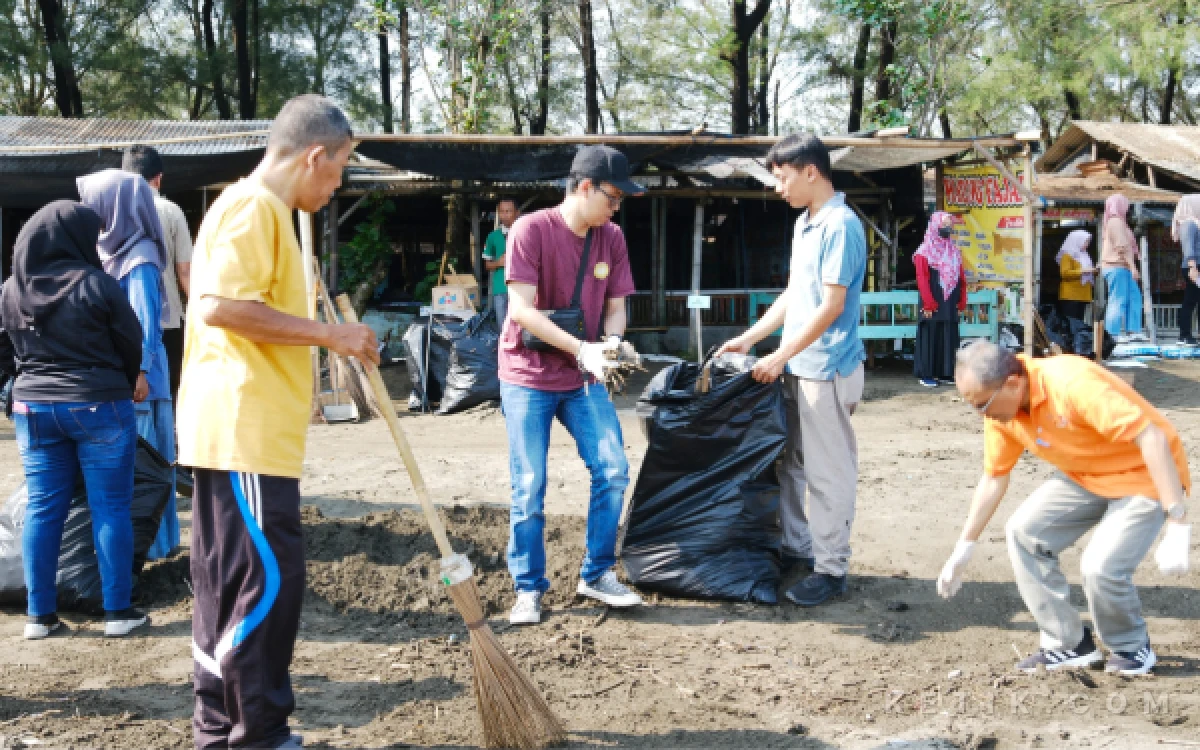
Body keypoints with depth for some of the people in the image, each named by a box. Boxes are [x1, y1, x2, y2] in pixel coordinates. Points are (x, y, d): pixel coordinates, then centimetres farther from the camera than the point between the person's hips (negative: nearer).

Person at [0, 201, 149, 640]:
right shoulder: (96, 285, -13)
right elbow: (131, 345, -4)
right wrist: (125, 387, 15)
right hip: (98, 406, -5)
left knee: (43, 509, 9)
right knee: (110, 508, 2)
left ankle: (40, 614, 12)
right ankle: (117, 611, 5)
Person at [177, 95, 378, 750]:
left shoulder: (256, 208, 21)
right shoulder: (253, 207, -12)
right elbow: (220, 305, -23)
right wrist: (330, 334, -18)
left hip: (235, 431, 11)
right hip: (246, 432, -11)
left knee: (232, 583, 13)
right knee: (271, 579, -7)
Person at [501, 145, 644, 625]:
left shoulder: (611, 238, 1)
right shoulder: (531, 229, -15)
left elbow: (615, 306, 5)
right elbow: (521, 309, -20)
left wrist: (612, 341, -18)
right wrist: (581, 348, -27)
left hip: (583, 378, 5)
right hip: (528, 377, -5)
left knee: (613, 470, -3)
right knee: (529, 488, -2)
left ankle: (597, 575, 13)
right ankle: (529, 589, 12)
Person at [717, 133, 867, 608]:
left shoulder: (841, 226, -16)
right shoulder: (804, 224, 13)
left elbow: (831, 306, -20)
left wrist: (780, 356, -18)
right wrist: (748, 338, 15)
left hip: (826, 369, -9)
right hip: (798, 368, 9)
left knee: (828, 474, -1)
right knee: (793, 464, 16)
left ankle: (831, 569, 7)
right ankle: (797, 549, 28)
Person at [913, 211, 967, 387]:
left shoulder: (954, 252, 16)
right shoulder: (924, 252, -3)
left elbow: (962, 278, 15)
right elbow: (922, 280, -10)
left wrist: (961, 302, 6)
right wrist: (928, 304, -16)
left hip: (950, 305, 6)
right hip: (933, 305, -6)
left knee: (949, 338, 6)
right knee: (930, 338, -3)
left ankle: (945, 373, 12)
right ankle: (926, 374, 0)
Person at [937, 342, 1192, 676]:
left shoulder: (1073, 382, -34)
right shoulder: (998, 410, -9)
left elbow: (1151, 437, -34)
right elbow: (994, 478, 6)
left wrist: (1178, 526, -36)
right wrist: (963, 549, 9)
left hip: (1145, 474, -8)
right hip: (1084, 476, 8)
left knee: (1101, 566, -22)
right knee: (1023, 530, -4)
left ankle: (1132, 648, 9)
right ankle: (1069, 645, 9)